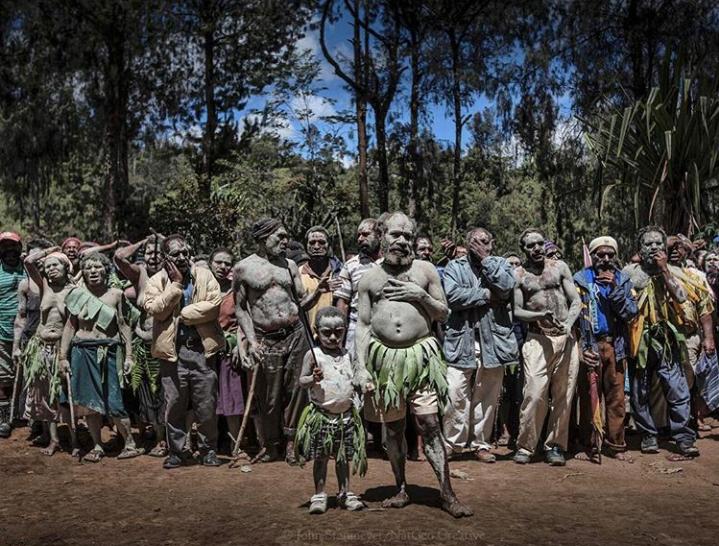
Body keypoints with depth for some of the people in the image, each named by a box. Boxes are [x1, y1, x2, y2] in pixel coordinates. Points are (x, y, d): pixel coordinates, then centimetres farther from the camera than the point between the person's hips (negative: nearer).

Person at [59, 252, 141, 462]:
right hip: (83, 351, 2)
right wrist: (63, 356, 2)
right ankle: (97, 446, 19)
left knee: (114, 402, -5)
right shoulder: (77, 294, 4)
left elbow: (124, 326, 2)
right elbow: (70, 327, 6)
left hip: (109, 352, -2)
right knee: (89, 401, 6)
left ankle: (130, 444, 8)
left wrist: (128, 355, -3)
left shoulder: (116, 294, 1)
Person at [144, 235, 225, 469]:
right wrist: (176, 283, -10)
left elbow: (214, 304, -10)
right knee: (174, 405, 6)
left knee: (207, 405, 5)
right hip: (172, 351, 0)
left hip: (202, 348, 0)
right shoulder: (157, 281, 5)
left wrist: (182, 314, -11)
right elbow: (155, 309, -11)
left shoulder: (204, 275, 4)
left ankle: (208, 449, 21)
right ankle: (177, 451, 21)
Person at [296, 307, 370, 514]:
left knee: (343, 457, 13)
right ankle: (319, 495, 15)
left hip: (346, 415, 4)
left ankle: (345, 494, 23)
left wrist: (365, 382, -6)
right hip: (321, 415, -4)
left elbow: (355, 375, 15)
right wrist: (313, 379, -25)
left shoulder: (346, 355, 7)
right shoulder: (313, 355, -6)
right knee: (321, 457, 4)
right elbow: (302, 381, -5)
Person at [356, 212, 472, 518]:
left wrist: (421, 295, -8)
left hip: (421, 356, -1)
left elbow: (443, 314, 10)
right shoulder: (370, 278, 8)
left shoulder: (425, 270, 8)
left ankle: (447, 494, 2)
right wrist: (361, 369, -3)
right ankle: (401, 490, 24)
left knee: (430, 425, -5)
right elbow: (362, 326, 5)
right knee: (393, 428, 10)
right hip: (383, 357, 1)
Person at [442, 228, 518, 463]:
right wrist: (486, 294, -7)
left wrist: (486, 260, -4)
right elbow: (452, 295, -10)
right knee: (456, 394, -8)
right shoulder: (455, 267, 8)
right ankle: (453, 444, 4)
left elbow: (506, 288, -8)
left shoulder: (501, 264, 13)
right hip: (462, 339, -2)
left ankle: (481, 443, 19)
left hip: (493, 339, 2)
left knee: (488, 396, 6)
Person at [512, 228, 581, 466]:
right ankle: (525, 446, 0)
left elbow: (576, 300, 7)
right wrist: (541, 315, -19)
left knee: (563, 395, 4)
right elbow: (517, 311, -1)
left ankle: (555, 445, 16)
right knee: (535, 394, -12)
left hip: (566, 338, 3)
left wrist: (568, 322, -12)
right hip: (538, 339, -3)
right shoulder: (518, 275, 4)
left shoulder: (559, 267, 10)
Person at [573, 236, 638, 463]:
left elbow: (631, 313, 0)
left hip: (615, 346, 3)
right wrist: (582, 347, -10)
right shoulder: (580, 280, 0)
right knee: (589, 398, 0)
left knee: (616, 398, 6)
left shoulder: (623, 281, 10)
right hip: (589, 346, -3)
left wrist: (615, 289, -12)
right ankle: (590, 446, 8)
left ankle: (615, 445, 16)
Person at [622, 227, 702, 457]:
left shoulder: (673, 271, 9)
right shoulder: (630, 271, 5)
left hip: (666, 338, 0)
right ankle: (648, 435, 19)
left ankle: (684, 438, 2)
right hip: (639, 339, 0)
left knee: (678, 390, -6)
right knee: (640, 392, 6)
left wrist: (664, 269, -8)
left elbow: (681, 296, -8)